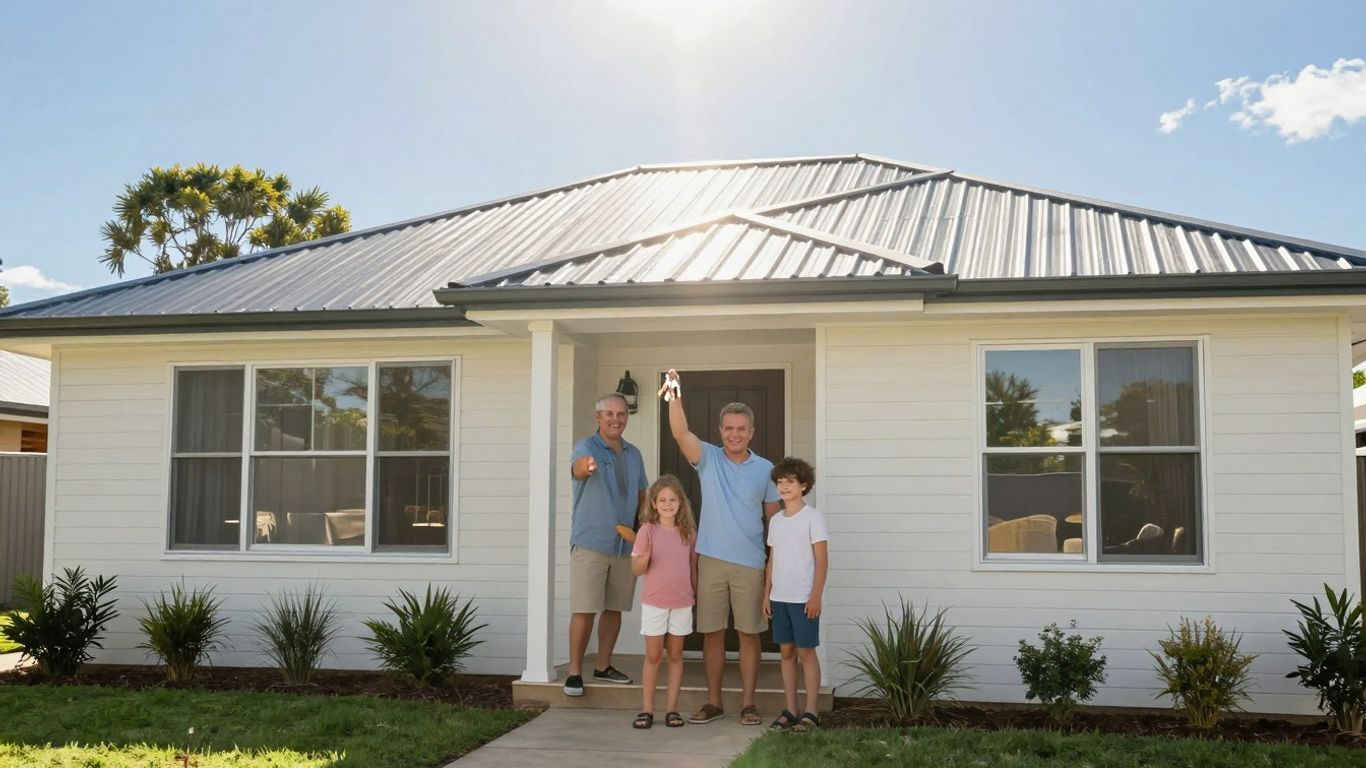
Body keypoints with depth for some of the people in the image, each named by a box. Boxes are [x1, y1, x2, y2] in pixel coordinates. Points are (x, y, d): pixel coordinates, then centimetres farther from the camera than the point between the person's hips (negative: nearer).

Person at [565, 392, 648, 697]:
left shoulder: (633, 454, 12)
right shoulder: (586, 447, -7)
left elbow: (642, 497, 18)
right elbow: (577, 468, -31)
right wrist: (585, 466, -55)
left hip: (626, 544, 6)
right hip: (590, 542, -6)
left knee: (614, 609, 12)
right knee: (585, 610, -7)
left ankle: (603, 666, 24)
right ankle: (574, 672, 1)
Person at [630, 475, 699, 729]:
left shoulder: (689, 533, 4)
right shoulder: (647, 531, -5)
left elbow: (692, 566, 12)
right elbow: (636, 569, -6)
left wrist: (695, 594, 10)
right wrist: (645, 558, -26)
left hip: (682, 603, 3)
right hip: (654, 602, -2)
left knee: (676, 655, 8)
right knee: (653, 655, 3)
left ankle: (672, 708, 14)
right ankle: (647, 709, 11)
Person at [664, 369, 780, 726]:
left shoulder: (765, 469, 4)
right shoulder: (708, 458, 2)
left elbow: (773, 516, 8)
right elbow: (680, 433, -14)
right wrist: (675, 395, -26)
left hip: (750, 563, 0)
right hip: (711, 560, 0)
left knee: (749, 633, 4)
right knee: (712, 632, 6)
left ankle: (748, 703, 13)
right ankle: (713, 701, 17)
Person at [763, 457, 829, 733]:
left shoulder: (812, 517, -6)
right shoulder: (776, 520, 12)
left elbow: (821, 559, -9)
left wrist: (816, 596, -14)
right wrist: (767, 594, 11)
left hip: (804, 598, -6)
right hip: (779, 597, 6)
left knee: (806, 652, -2)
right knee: (786, 651, 9)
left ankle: (810, 713, 4)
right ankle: (790, 710, 15)